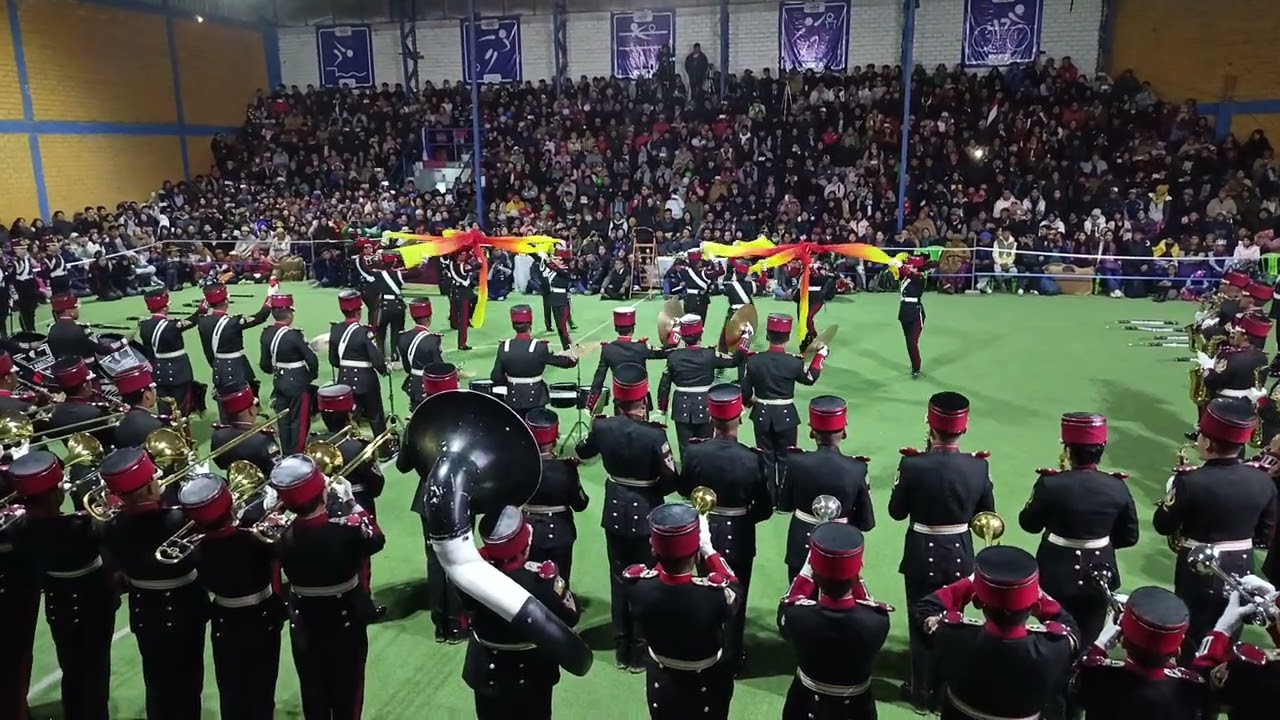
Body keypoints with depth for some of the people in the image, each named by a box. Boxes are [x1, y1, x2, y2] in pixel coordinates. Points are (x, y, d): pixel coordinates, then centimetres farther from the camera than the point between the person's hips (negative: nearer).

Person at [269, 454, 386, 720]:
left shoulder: (280, 536, -21)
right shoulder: (349, 528, -27)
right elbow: (376, 540, -7)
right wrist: (351, 502, -5)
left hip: (305, 622, 2)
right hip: (346, 619, -2)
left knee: (312, 687, 19)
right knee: (347, 685, 17)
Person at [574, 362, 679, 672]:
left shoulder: (602, 427, -11)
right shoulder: (654, 434, -23)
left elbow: (582, 452, 11)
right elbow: (671, 481, -17)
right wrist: (651, 488, 4)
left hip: (615, 512, 4)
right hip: (646, 514, -3)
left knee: (619, 578, 16)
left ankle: (621, 648, 26)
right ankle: (638, 651, 21)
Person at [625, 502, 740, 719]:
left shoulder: (636, 585, -29)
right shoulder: (715, 594, -38)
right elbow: (733, 589, -12)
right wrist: (707, 549, -9)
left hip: (661, 684, 2)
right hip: (707, 688, -2)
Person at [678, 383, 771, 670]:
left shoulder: (694, 452, -17)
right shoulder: (752, 459, -23)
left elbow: (684, 490, 1)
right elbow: (765, 509, -12)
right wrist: (743, 517, 6)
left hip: (704, 531, 2)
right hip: (738, 536, -2)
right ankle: (731, 659, 30)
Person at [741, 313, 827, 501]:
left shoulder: (753, 360, -12)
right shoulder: (794, 362, -15)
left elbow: (745, 392, -5)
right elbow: (810, 378, 6)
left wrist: (750, 402, 18)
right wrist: (821, 355, 17)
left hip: (762, 415, 1)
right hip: (786, 416, -1)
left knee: (766, 458, 13)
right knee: (785, 458, 12)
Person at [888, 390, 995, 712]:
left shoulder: (913, 464, -22)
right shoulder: (978, 467, -13)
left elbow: (896, 512, -9)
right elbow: (987, 515, 0)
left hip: (922, 557, -3)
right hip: (961, 556, 3)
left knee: (923, 624, 15)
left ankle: (923, 691, 29)